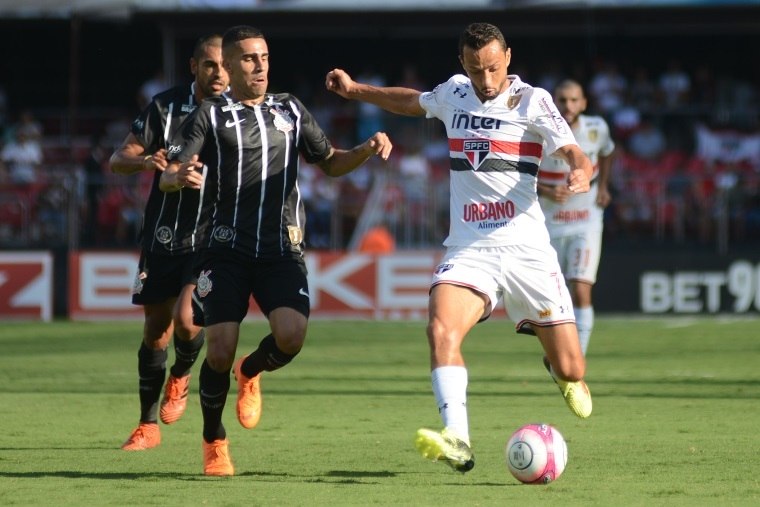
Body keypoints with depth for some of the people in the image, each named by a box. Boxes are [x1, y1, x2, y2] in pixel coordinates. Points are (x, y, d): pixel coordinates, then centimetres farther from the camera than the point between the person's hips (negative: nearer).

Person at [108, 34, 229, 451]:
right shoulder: (166, 106, -2)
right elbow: (117, 160, 0)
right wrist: (143, 161, -24)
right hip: (162, 237, 2)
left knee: (186, 319, -20)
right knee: (156, 330, 6)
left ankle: (181, 376, 15)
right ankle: (147, 426, 21)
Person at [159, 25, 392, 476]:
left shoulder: (290, 110, 14)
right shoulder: (210, 116, 3)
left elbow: (331, 163, 21)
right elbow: (169, 176, -5)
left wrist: (367, 150, 1)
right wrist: (179, 178, -30)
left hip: (282, 251, 2)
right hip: (227, 249, -2)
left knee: (291, 335, -21)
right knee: (219, 351, -9)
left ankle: (251, 373, 16)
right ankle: (214, 443, 16)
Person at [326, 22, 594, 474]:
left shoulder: (532, 101, -2)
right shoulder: (454, 93, 10)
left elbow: (576, 156, -14)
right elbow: (412, 101, 33)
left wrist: (581, 173, -36)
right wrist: (355, 90, 35)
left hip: (526, 249, -2)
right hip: (468, 249, 2)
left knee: (571, 370, 0)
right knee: (441, 328, -29)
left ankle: (563, 373, 40)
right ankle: (457, 441, -38)